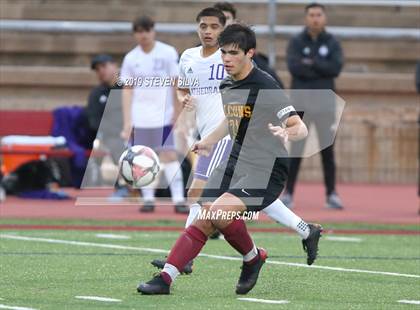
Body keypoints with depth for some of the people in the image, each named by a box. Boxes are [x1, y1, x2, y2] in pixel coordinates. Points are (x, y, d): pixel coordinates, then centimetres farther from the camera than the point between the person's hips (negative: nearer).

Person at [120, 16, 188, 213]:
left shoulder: (168, 53, -1)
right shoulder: (131, 58, 6)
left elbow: (176, 83, 1)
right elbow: (127, 90, 8)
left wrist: (177, 111, -4)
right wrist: (127, 121, 3)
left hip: (164, 115, -2)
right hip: (140, 118, 2)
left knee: (169, 156, -9)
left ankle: (178, 199, -10)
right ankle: (148, 199, 10)